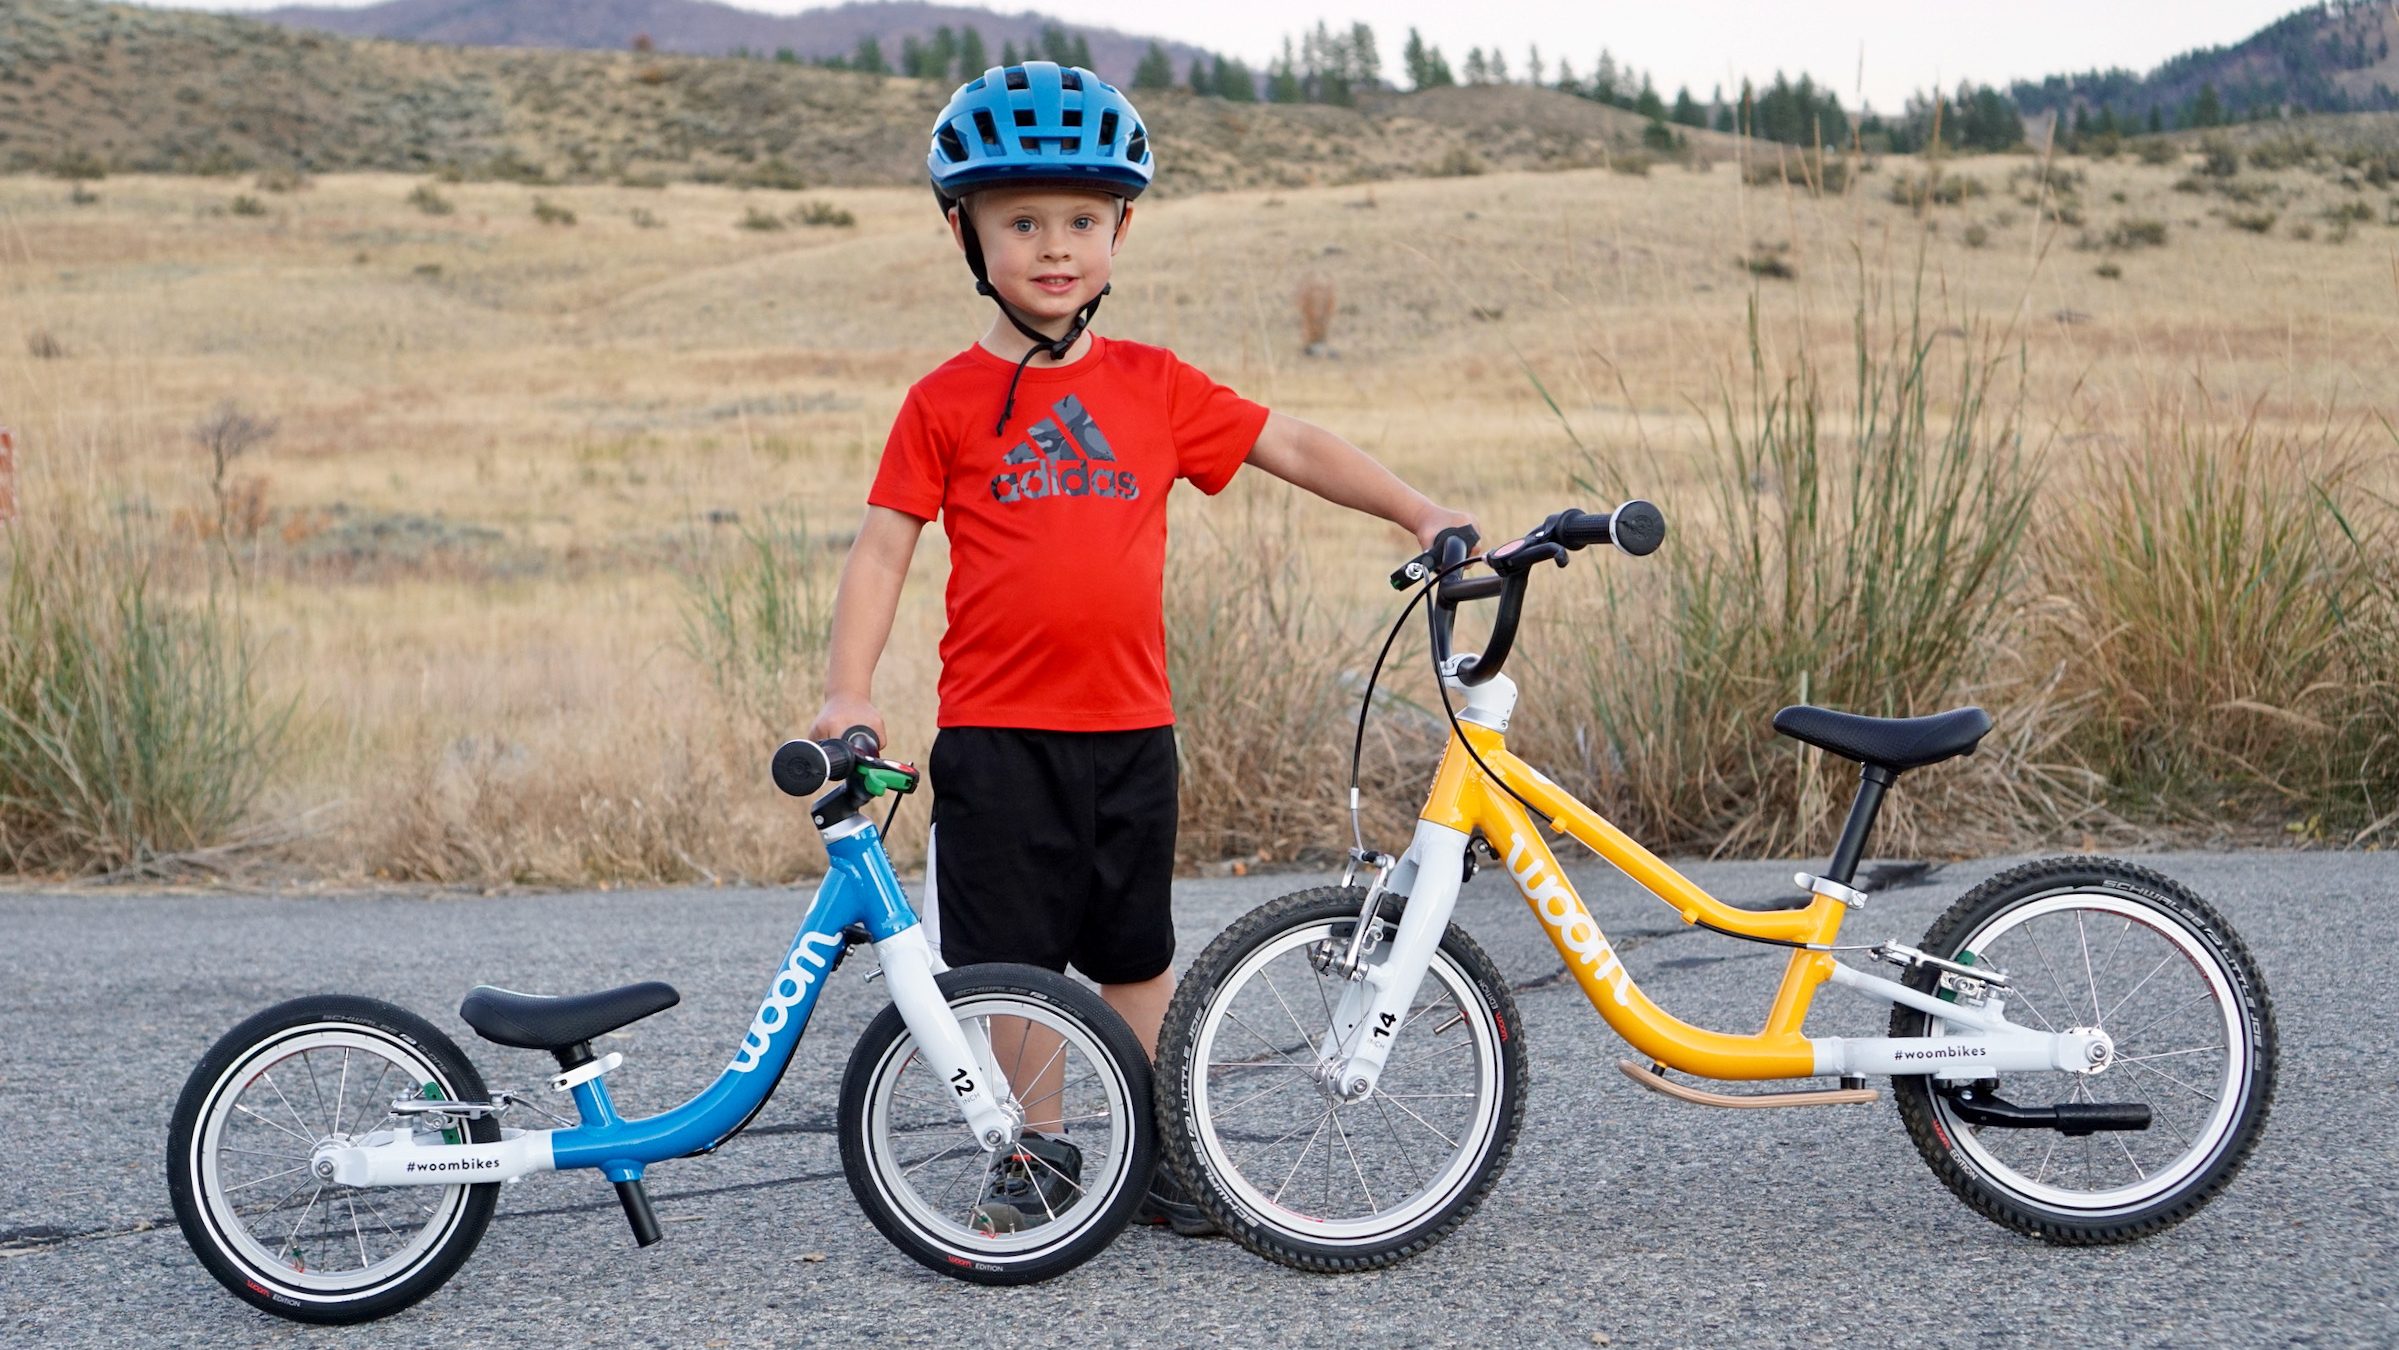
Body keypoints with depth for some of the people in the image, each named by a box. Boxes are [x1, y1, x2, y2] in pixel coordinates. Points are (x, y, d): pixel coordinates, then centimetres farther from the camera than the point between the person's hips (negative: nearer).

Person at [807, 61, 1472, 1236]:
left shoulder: (1154, 386, 5)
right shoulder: (947, 402, -1)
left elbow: (1289, 446, 12)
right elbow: (883, 547, -1)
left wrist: (1420, 514, 10)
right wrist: (848, 691, -10)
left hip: (1129, 728, 2)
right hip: (996, 733, -2)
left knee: (1136, 953, 12)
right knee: (1012, 958, 5)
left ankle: (1157, 1155, 25)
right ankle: (1039, 1155, 21)